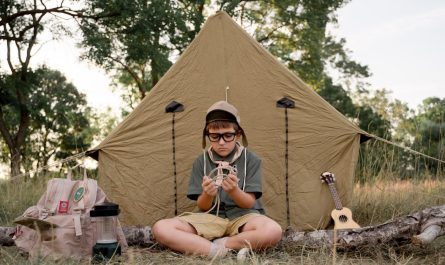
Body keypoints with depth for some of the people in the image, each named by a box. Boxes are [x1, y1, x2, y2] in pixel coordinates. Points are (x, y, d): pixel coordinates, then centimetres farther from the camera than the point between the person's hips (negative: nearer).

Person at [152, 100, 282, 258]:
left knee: (273, 231, -37)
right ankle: (219, 252, -28)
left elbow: (249, 203, -5)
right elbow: (202, 206, 1)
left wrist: (234, 191, -27)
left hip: (242, 217, -1)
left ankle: (219, 245, -18)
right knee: (160, 229, -24)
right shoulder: (201, 162, 4)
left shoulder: (250, 160, 0)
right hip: (211, 219, 2)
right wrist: (207, 195, -23)